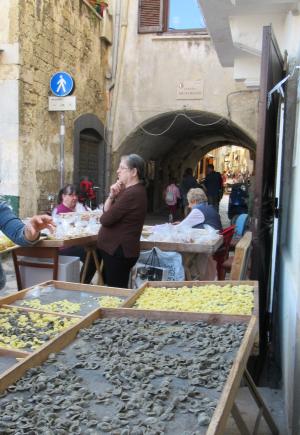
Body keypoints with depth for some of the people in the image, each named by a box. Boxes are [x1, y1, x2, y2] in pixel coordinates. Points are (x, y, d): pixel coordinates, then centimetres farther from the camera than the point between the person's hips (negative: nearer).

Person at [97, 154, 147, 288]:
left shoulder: (132, 193, -22)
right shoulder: (130, 191, 14)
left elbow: (105, 219, -20)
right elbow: (106, 211, 13)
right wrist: (112, 196, -6)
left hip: (119, 250, -11)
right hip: (116, 248, 11)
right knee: (112, 287, 19)